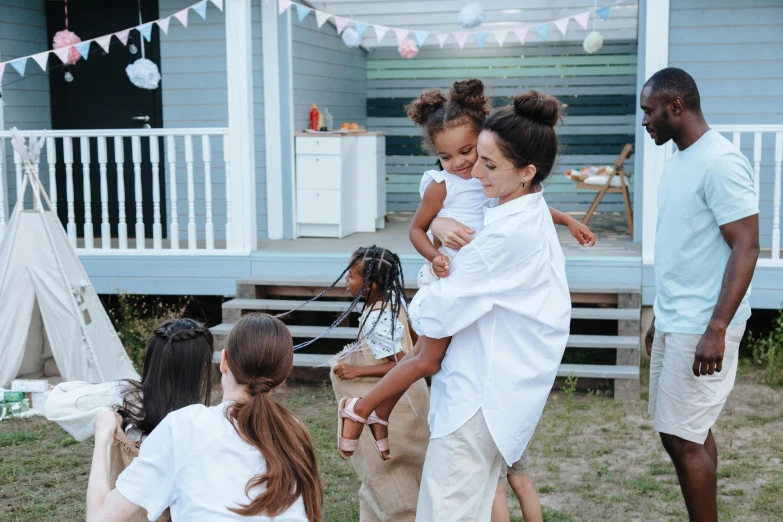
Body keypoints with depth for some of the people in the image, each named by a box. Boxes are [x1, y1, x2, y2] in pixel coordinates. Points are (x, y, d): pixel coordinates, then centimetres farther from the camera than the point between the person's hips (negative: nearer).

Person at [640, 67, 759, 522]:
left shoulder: (720, 161, -15)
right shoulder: (679, 161, 12)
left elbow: (746, 248, -19)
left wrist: (717, 329, -24)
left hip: (701, 327, -9)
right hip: (674, 323, 9)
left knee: (682, 437, -5)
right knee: (694, 432, 13)